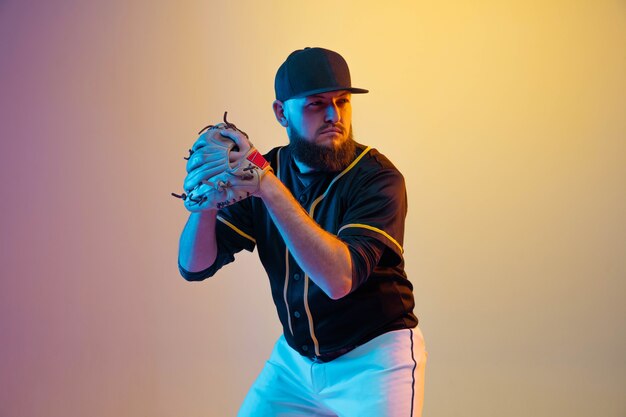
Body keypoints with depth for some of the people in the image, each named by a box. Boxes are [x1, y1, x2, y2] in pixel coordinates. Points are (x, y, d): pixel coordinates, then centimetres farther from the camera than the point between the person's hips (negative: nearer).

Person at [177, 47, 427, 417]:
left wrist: (269, 188, -37)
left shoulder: (377, 178, -19)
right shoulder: (263, 171, -4)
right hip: (294, 357, 4)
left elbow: (339, 278, -33)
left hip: (375, 358, -4)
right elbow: (195, 267, -8)